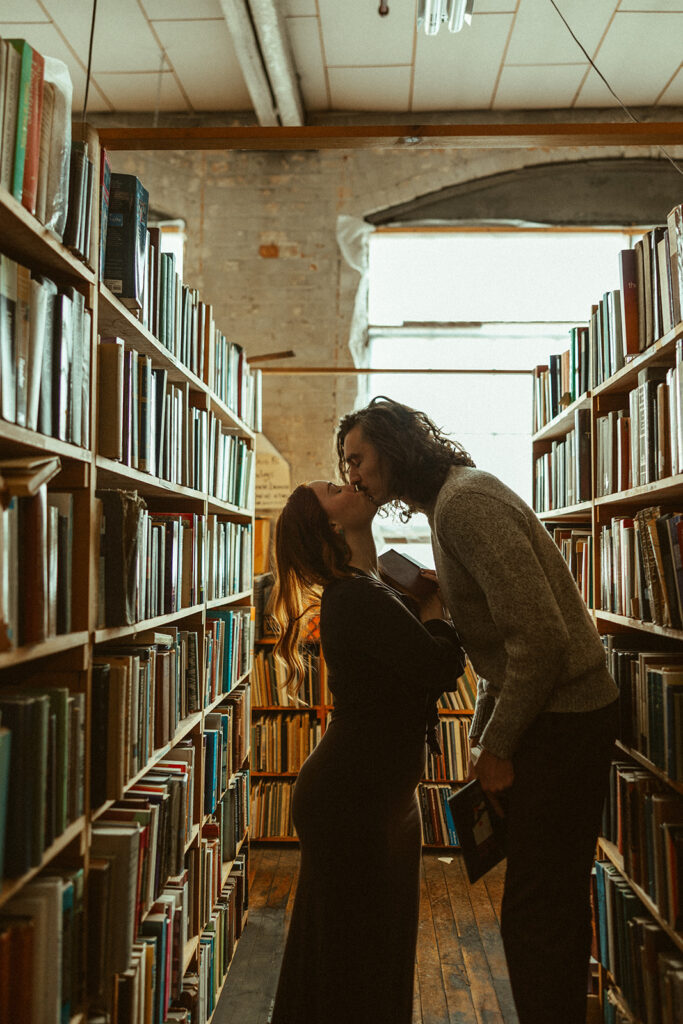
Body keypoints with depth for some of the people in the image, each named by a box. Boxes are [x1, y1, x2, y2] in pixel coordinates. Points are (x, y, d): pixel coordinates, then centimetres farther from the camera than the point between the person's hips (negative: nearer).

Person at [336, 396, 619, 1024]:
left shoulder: (464, 502, -19)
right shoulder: (453, 501, 13)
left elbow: (540, 634, -26)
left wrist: (499, 748, -16)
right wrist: (483, 733, 15)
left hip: (563, 722, -10)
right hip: (546, 714, 10)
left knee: (536, 914, -2)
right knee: (556, 903, 20)